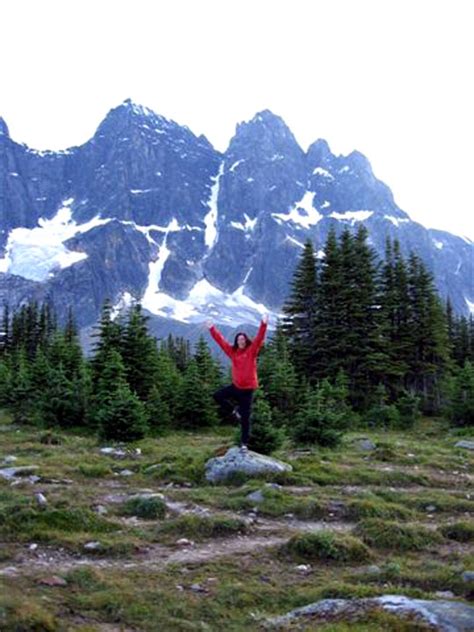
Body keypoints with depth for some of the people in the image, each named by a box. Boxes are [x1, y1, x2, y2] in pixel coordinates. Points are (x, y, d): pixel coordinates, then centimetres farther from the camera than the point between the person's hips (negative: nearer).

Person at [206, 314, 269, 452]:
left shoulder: (251, 350, -6)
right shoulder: (233, 351, 5)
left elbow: (259, 338, -17)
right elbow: (221, 340, 9)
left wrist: (263, 324, -29)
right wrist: (212, 329, 8)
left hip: (247, 388, -4)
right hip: (236, 386, 5)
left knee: (245, 418, -1)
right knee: (218, 395, 0)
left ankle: (244, 444, 7)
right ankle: (234, 411, 14)